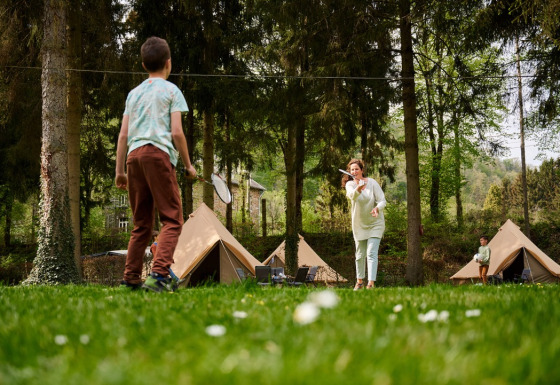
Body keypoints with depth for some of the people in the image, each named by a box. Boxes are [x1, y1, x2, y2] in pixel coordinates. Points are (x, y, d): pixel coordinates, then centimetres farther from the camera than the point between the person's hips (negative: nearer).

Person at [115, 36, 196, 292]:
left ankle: (131, 278, 8)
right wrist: (188, 165, 5)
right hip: (159, 154, -6)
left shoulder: (134, 93, 20)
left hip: (134, 156, 6)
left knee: (141, 223, 12)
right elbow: (177, 132, -3)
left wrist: (119, 170, 18)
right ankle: (159, 274, -23)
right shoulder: (171, 90, 5)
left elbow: (123, 135, 16)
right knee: (172, 219, -7)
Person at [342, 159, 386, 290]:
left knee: (371, 253, -14)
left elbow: (382, 201, -13)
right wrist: (358, 189, -55)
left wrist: (377, 208, -36)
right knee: (360, 255, 12)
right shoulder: (350, 184, -9)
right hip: (359, 225, 3)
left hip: (375, 224, -3)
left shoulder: (372, 183, -12)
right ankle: (359, 281, 28)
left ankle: (371, 283, -19)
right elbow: (351, 195, -32)